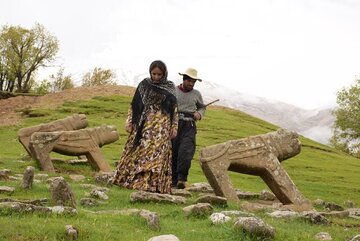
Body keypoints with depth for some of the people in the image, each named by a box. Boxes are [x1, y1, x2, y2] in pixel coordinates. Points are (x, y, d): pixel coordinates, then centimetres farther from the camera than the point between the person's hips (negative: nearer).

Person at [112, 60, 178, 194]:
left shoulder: (170, 87, 3)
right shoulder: (144, 84, 4)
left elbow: (174, 108, 6)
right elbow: (134, 104, 7)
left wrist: (174, 126, 1)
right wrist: (129, 121, 1)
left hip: (161, 126, -1)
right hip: (143, 124, 1)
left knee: (157, 153, -9)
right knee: (137, 151, 2)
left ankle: (152, 183, -9)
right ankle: (129, 179, 10)